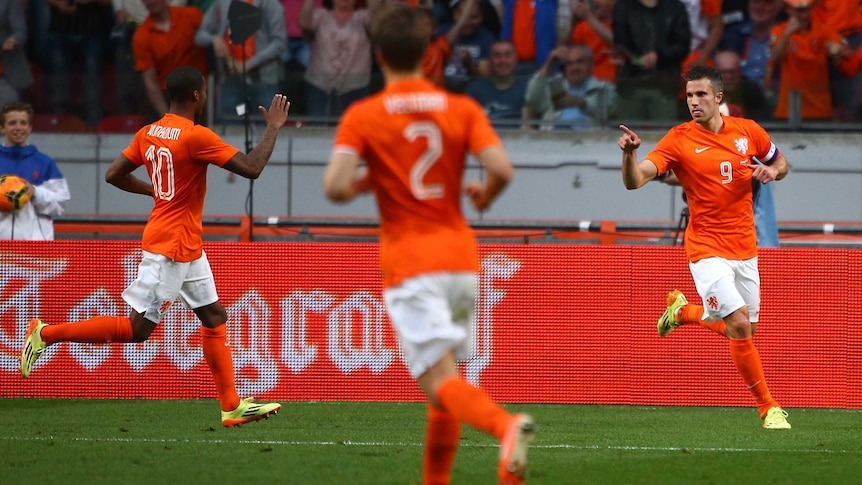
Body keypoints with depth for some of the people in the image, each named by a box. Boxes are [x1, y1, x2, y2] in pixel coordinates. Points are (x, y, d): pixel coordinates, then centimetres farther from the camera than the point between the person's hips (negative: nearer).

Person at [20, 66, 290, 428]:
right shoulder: (196, 137, -20)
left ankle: (232, 406, 12)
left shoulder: (148, 134, 4)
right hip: (169, 248, -10)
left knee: (215, 317, 11)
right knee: (137, 328, -5)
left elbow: (114, 175, 9)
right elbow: (252, 168, -20)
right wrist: (274, 126, -8)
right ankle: (46, 334, 1)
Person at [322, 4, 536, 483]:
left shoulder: (362, 116, -2)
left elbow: (336, 186, -15)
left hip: (409, 261, -4)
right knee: (449, 377, 18)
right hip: (462, 258, 4)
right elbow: (502, 169, -8)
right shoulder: (463, 108, 5)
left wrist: (367, 182, 7)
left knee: (440, 381, -14)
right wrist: (484, 195, 14)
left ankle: (505, 425, -42)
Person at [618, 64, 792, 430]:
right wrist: (629, 153, -39)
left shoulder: (748, 131, 1)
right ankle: (768, 407, -4)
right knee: (739, 325, -18)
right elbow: (635, 181, -18)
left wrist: (772, 171, -6)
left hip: (745, 248, 5)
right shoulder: (679, 140, -10)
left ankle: (683, 310, 40)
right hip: (707, 249, -5)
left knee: (744, 330, 13)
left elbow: (781, 163, 18)